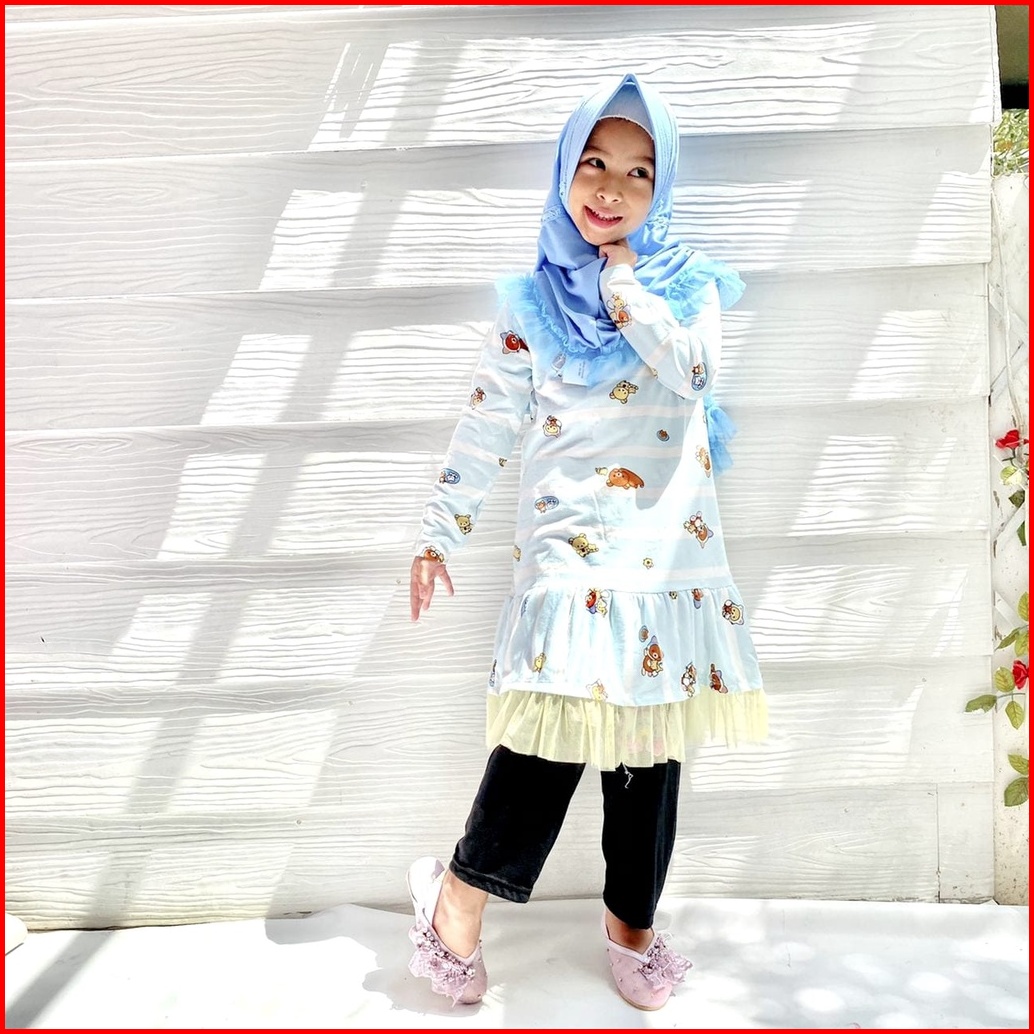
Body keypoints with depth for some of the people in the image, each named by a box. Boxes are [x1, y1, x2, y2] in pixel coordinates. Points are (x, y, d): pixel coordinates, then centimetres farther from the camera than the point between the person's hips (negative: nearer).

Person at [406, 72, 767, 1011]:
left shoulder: (686, 281, 8)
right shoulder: (533, 301, 6)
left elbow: (691, 368, -14)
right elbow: (486, 431, 6)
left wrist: (619, 273, -7)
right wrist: (438, 539, 5)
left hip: (670, 563, 2)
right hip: (569, 563, -2)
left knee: (650, 755, 11)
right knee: (546, 748, -9)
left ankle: (631, 925, 33)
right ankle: (454, 904, 16)